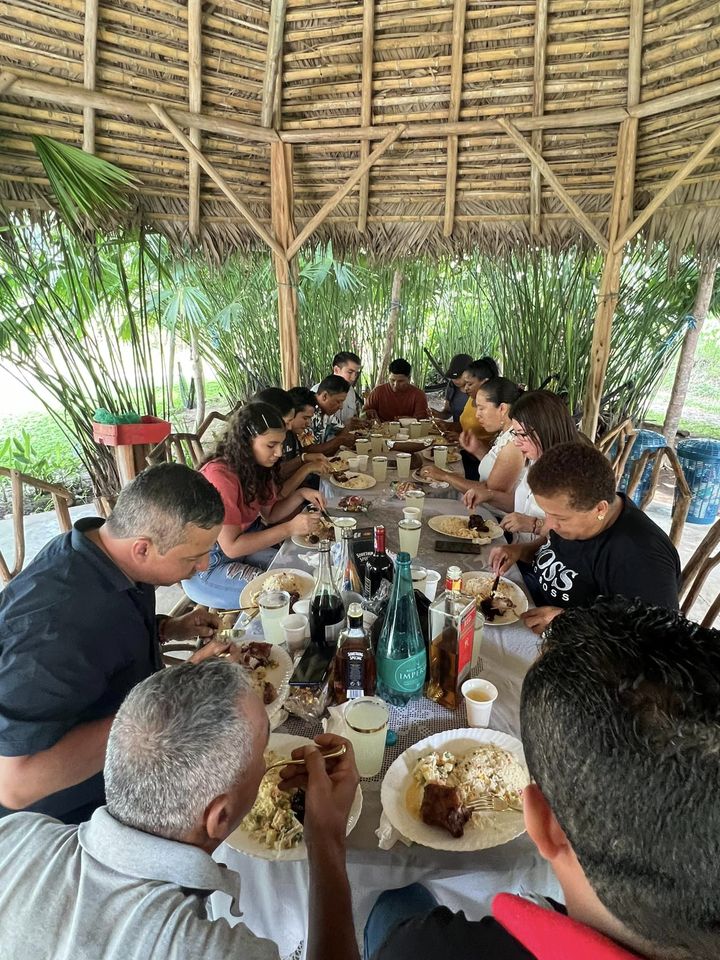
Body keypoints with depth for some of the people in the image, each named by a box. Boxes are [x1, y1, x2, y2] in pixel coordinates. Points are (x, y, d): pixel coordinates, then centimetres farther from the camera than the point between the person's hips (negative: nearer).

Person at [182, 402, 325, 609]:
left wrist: (301, 494, -8)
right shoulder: (220, 476, -27)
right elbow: (231, 547, -27)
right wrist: (290, 528, -26)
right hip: (206, 567, -8)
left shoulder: (256, 467, -2)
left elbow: (270, 514, 10)